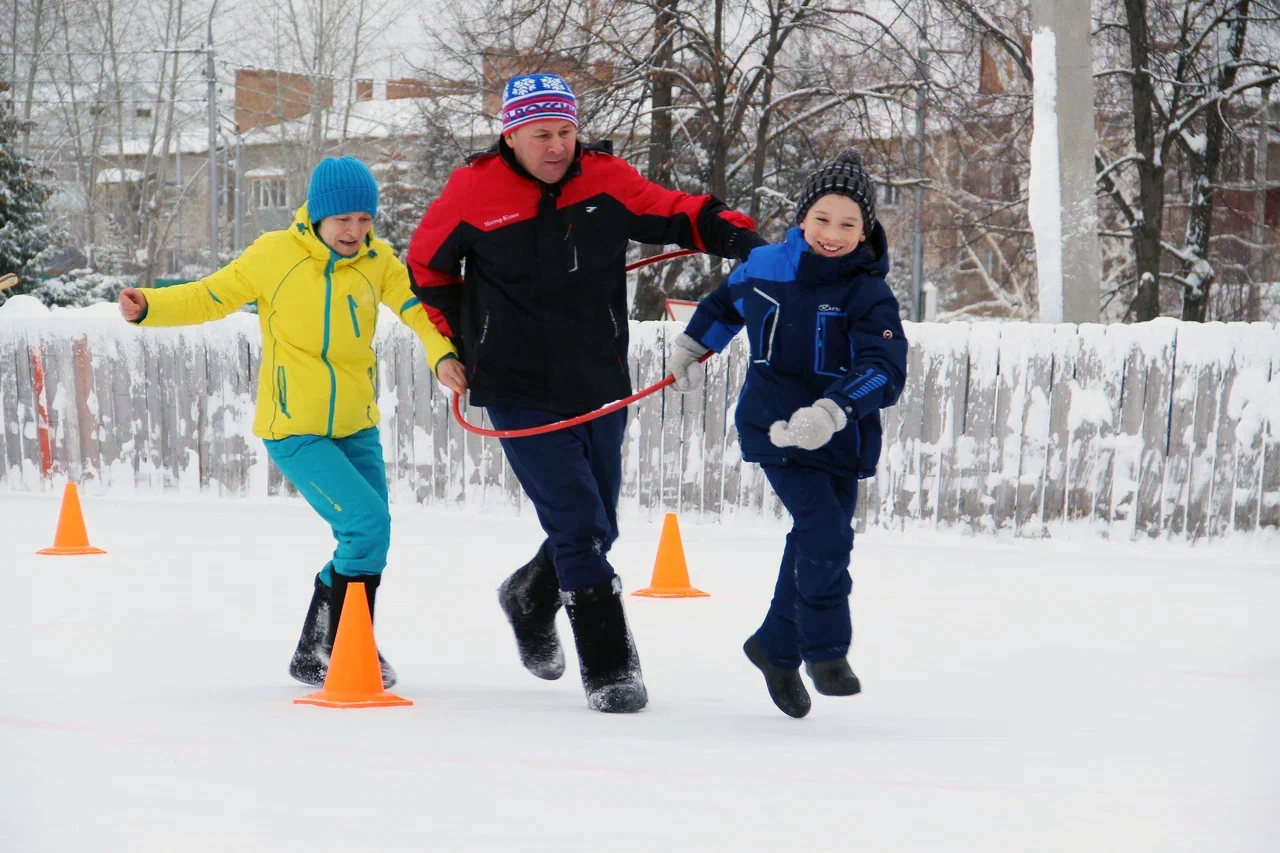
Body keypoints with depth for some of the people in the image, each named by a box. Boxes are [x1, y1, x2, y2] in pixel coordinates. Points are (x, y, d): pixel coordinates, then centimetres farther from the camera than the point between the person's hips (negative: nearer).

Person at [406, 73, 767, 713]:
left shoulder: (606, 179, -2)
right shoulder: (473, 192, -8)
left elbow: (676, 215, 6)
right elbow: (427, 267, 8)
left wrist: (740, 239, -10)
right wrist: (461, 339, 8)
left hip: (600, 387, 4)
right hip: (521, 394, -4)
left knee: (595, 531, 15)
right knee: (580, 526, -12)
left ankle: (530, 600, 46)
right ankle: (609, 672, -5)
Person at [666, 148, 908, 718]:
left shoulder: (869, 296, -9)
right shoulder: (764, 266, -1)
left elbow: (886, 370, -21)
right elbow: (726, 303, 23)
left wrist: (832, 411, -36)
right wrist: (691, 349, 34)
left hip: (840, 441, 1)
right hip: (773, 430, -1)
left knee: (812, 545, 12)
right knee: (825, 534, -19)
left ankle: (777, 649, 34)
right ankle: (825, 649, -3)